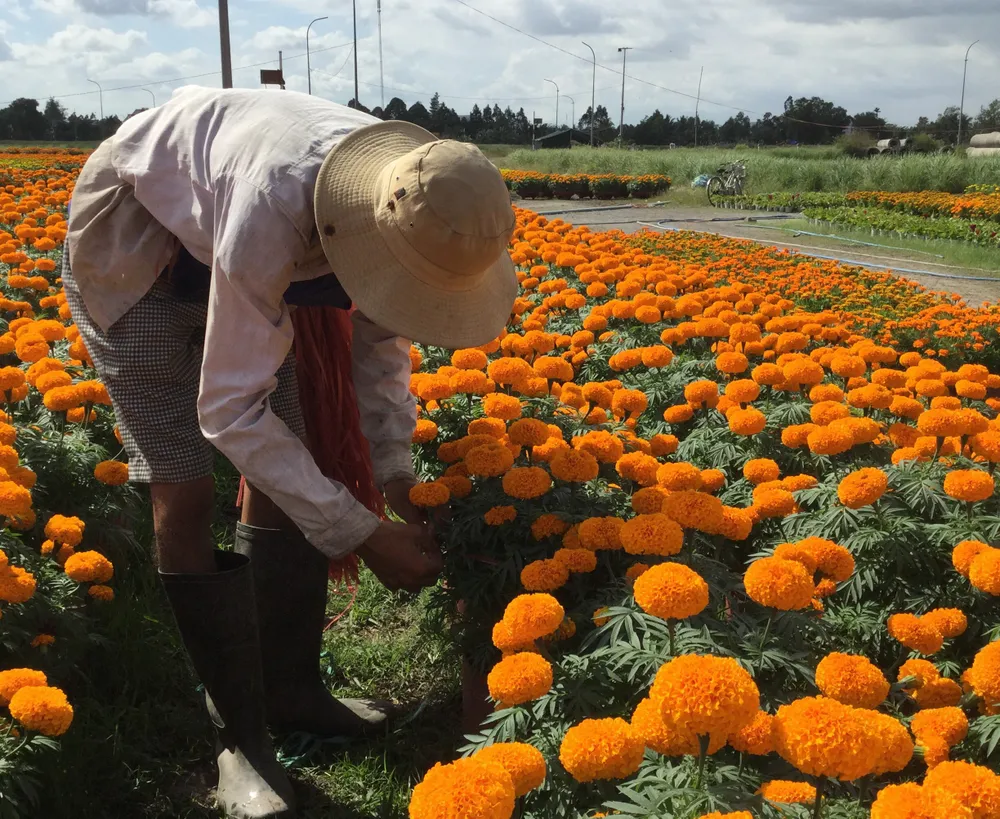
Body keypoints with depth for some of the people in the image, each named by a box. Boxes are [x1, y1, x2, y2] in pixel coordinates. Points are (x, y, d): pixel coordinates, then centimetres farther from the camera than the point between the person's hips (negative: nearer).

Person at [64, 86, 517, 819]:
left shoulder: (411, 200, -22)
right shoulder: (270, 212, -44)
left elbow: (382, 337, -5)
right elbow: (230, 411, -37)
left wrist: (399, 478, -15)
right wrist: (361, 535, -34)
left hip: (215, 241, 6)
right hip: (130, 240, -6)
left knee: (281, 472, 2)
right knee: (185, 494, -13)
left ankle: (293, 690, 17)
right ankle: (242, 735, 0)